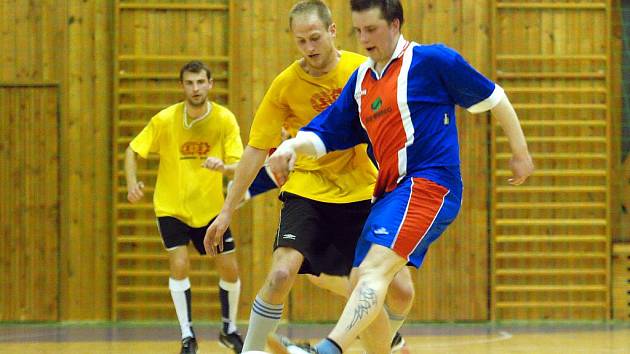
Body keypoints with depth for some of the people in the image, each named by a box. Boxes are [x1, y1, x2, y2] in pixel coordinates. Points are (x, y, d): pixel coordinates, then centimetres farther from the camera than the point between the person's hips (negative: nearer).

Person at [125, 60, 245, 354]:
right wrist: (132, 184, -23)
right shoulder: (165, 120, -14)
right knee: (180, 264, -17)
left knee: (230, 268, 2)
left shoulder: (224, 119, -12)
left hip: (210, 207, 2)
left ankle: (229, 329, 26)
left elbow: (239, 166, -16)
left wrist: (222, 166, -39)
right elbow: (132, 151, -6)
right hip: (171, 207, -2)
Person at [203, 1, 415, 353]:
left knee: (402, 291, -4)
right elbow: (256, 150, -1)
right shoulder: (285, 85, -8)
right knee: (281, 274, -25)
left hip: (364, 193, 2)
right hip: (308, 192, -1)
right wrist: (228, 210, -1)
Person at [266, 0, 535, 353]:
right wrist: (293, 146, -5)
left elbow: (493, 97, 5)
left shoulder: (432, 60, -3)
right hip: (389, 192, 9)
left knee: (374, 269, -27)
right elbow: (326, 133, 16)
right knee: (360, 285, 7)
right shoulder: (361, 79, 17)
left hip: (429, 184, -9)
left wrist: (521, 152, 8)